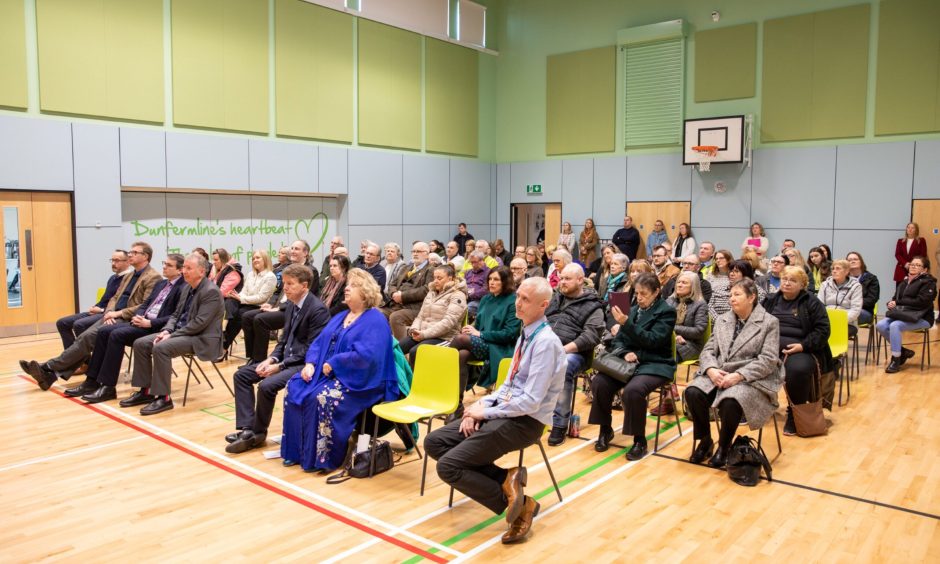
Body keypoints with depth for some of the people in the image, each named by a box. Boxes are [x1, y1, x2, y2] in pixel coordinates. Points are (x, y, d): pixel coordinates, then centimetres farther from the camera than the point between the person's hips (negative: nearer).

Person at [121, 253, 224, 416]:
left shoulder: (211, 291, -16)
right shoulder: (187, 287, 13)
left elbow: (199, 323, -22)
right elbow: (176, 314, 17)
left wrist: (172, 335, -20)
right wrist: (166, 331, -3)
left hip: (201, 338, -9)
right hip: (181, 332, 10)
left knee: (161, 348, -30)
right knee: (140, 344, -2)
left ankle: (163, 398, -21)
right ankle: (145, 391, 5)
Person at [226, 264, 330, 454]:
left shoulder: (318, 309, -18)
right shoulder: (291, 306, 10)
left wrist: (280, 365, -20)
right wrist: (272, 359, -3)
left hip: (304, 364, -10)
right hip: (287, 359, 10)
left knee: (267, 385, -28)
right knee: (241, 375, 3)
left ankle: (258, 432, -4)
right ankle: (247, 429, -2)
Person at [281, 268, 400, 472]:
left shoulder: (375, 321, -11)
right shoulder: (340, 317, 19)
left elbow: (365, 356, -24)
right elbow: (318, 342, 15)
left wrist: (333, 364, -18)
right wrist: (310, 364, -5)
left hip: (358, 382, -8)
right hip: (328, 374, 9)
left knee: (323, 397, -32)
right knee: (294, 387, -10)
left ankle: (322, 457, -16)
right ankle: (296, 450, -3)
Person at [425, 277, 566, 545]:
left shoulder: (546, 342, -19)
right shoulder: (526, 334, 10)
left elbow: (531, 401, -23)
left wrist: (486, 413, -14)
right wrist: (482, 405, 0)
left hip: (525, 421, -10)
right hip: (504, 411, 10)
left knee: (448, 466, -15)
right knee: (434, 442, 1)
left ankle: (519, 503, -3)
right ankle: (505, 479, -3)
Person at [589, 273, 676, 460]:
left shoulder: (666, 312, -3)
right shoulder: (632, 310, 13)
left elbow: (652, 340, -16)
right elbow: (617, 340, 12)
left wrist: (626, 323, -24)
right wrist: (626, 353, -11)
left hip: (655, 364, -5)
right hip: (630, 361, 5)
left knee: (633, 390, -34)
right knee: (599, 382, -20)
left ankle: (640, 440, -14)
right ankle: (606, 430, 1)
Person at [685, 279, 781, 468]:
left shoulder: (769, 322, 0)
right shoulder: (722, 320, 15)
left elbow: (768, 360, -10)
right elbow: (708, 351, 10)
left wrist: (738, 375, -22)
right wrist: (711, 369, -13)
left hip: (751, 380, -4)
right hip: (718, 375, 5)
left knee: (730, 402, -35)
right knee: (692, 392, -24)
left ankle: (724, 447, -7)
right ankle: (705, 440, -2)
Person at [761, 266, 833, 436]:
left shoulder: (811, 303, 7)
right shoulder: (770, 301, 19)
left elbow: (822, 330, 0)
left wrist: (803, 345, -13)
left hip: (800, 349, -3)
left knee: (798, 370, -37)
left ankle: (795, 414, -13)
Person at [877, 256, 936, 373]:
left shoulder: (928, 282, -2)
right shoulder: (904, 282, 19)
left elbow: (921, 302, -16)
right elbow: (895, 299, 15)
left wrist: (898, 303, -16)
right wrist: (892, 304, -10)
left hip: (921, 318, -7)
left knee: (895, 325, -33)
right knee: (881, 325, -20)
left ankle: (896, 360, -22)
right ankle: (902, 351, -2)